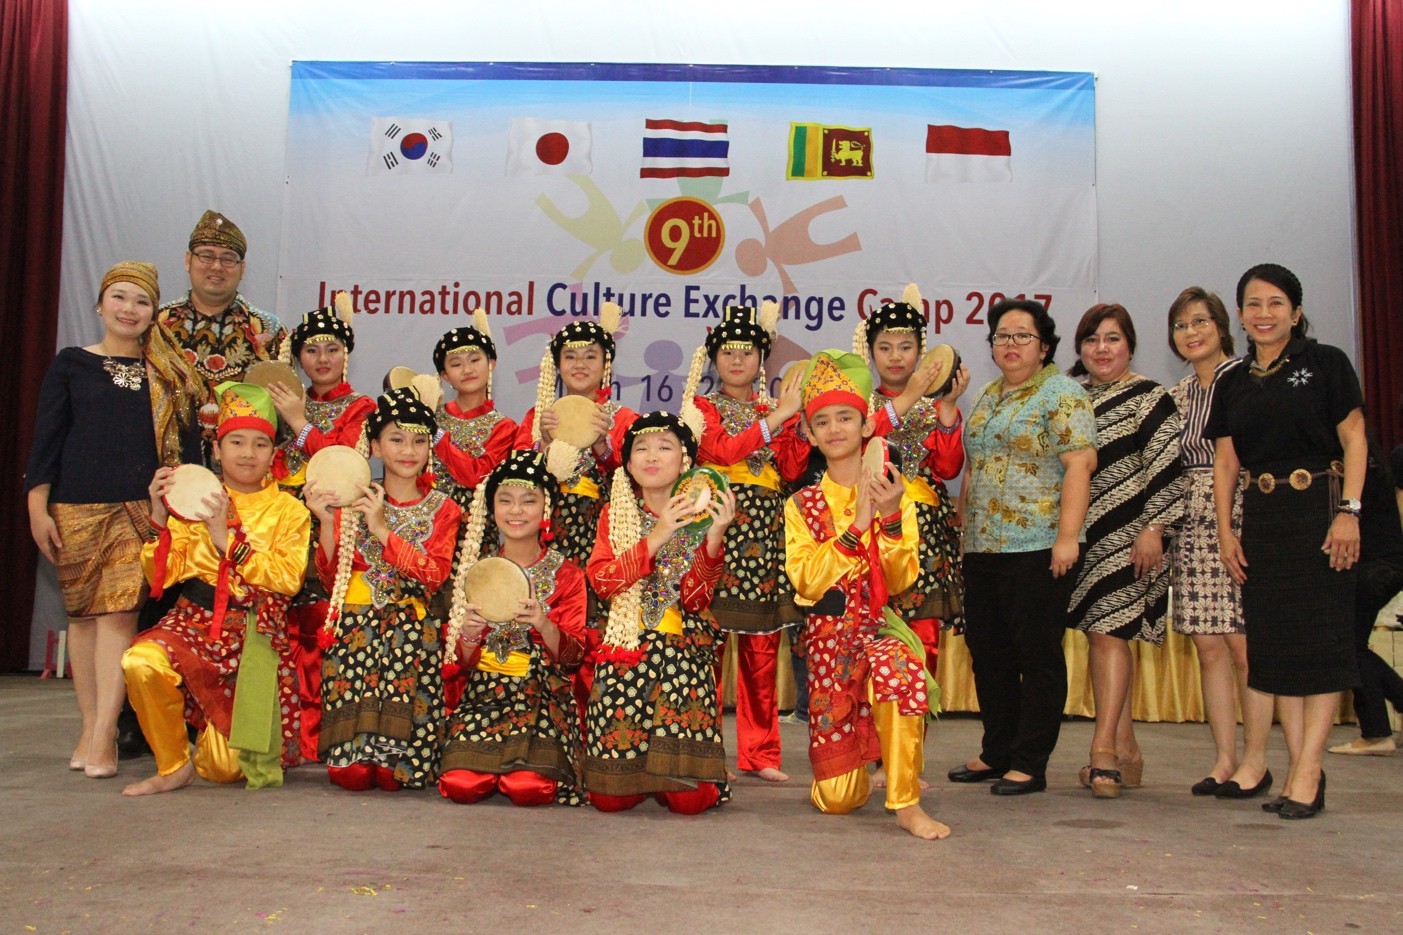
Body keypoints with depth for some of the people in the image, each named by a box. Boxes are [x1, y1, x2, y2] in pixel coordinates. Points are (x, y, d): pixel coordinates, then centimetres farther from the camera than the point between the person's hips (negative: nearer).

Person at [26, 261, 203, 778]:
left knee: (119, 611, -12)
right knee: (83, 614, 5)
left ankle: (104, 734, -13)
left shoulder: (171, 376, 9)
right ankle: (90, 727, 15)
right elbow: (45, 439, 5)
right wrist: (38, 508, -1)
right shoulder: (71, 364, 8)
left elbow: (188, 447, 11)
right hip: (77, 508, 1)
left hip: (143, 509, -1)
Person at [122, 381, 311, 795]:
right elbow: (162, 576, 3)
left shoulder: (288, 511, 4)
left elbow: (288, 577, -12)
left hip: (255, 634, -2)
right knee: (141, 661, -33)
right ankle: (174, 765, -8)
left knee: (223, 768, -7)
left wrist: (228, 540, -18)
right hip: (194, 621, 2)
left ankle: (211, 753, 34)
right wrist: (159, 518, -9)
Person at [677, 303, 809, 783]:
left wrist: (799, 420, -5)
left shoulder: (775, 410, 18)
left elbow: (791, 470, 6)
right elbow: (720, 450, -12)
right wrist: (777, 417, -13)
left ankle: (760, 751, 11)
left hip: (766, 528, 3)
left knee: (763, 643, 3)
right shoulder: (702, 406, 8)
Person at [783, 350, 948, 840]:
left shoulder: (893, 495, 4)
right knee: (837, 799, -1)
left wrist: (890, 517, -18)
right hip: (827, 633, 1)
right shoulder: (802, 504, 4)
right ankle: (851, 778, 40)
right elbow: (806, 581, -10)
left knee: (899, 668, -41)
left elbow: (900, 581, -5)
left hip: (880, 624, 0)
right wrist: (856, 526, -17)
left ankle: (906, 802, -23)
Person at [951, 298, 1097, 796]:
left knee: (1037, 655, 0)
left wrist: (1067, 535, -20)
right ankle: (996, 753, 24)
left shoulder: (1062, 394, -6)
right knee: (987, 652, 12)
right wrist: (963, 526, 16)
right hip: (983, 549, 8)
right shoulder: (985, 397, 18)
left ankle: (1030, 764, 9)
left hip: (1038, 548, -8)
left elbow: (1079, 464, -14)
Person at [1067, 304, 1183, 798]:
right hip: (1084, 534, 6)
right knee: (1105, 634, 7)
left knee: (1106, 631, -12)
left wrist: (1153, 529, -15)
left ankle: (1104, 748, -10)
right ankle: (1125, 750, 14)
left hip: (1125, 533, -6)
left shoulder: (1148, 398, -2)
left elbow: (1167, 468, -8)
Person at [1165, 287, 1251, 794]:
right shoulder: (1176, 396, 15)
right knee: (1208, 648, 5)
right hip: (1192, 528, 5)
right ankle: (1225, 758, 12)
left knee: (1243, 646, -6)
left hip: (1240, 519, -5)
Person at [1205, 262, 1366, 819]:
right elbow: (1225, 461, 12)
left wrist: (1348, 512, -12)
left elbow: (1354, 441, -3)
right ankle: (1254, 761, 10)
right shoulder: (1234, 383, 13)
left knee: (1320, 636, -4)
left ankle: (1307, 769, -2)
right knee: (1272, 638, 6)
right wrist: (1225, 530, 4)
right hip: (1261, 518, 4)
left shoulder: (1325, 364, 1)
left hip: (1318, 510, -4)